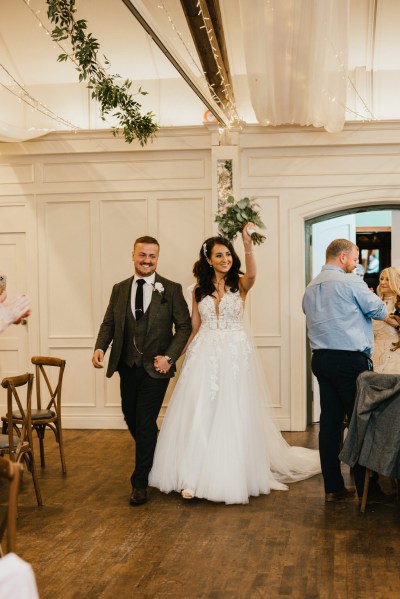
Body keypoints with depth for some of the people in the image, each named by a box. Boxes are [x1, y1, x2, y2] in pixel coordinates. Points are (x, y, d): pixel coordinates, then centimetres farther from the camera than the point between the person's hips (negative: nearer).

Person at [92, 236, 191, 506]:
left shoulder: (171, 289, -3)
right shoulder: (120, 289, 7)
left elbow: (184, 326, -4)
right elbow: (109, 323, 8)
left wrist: (169, 357, -15)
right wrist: (100, 347, -11)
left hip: (155, 367, -4)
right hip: (127, 367, 4)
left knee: (145, 423, -4)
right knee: (131, 419, 15)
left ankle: (140, 483, 9)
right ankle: (152, 457, 42)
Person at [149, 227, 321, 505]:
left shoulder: (240, 284, 0)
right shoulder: (199, 290, 9)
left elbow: (252, 274, -24)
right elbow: (195, 328, 14)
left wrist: (248, 245, -39)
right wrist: (186, 353, 10)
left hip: (236, 355, -2)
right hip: (205, 355, 2)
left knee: (233, 416, 1)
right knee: (198, 414, -2)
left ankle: (230, 475, 13)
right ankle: (194, 476, 5)